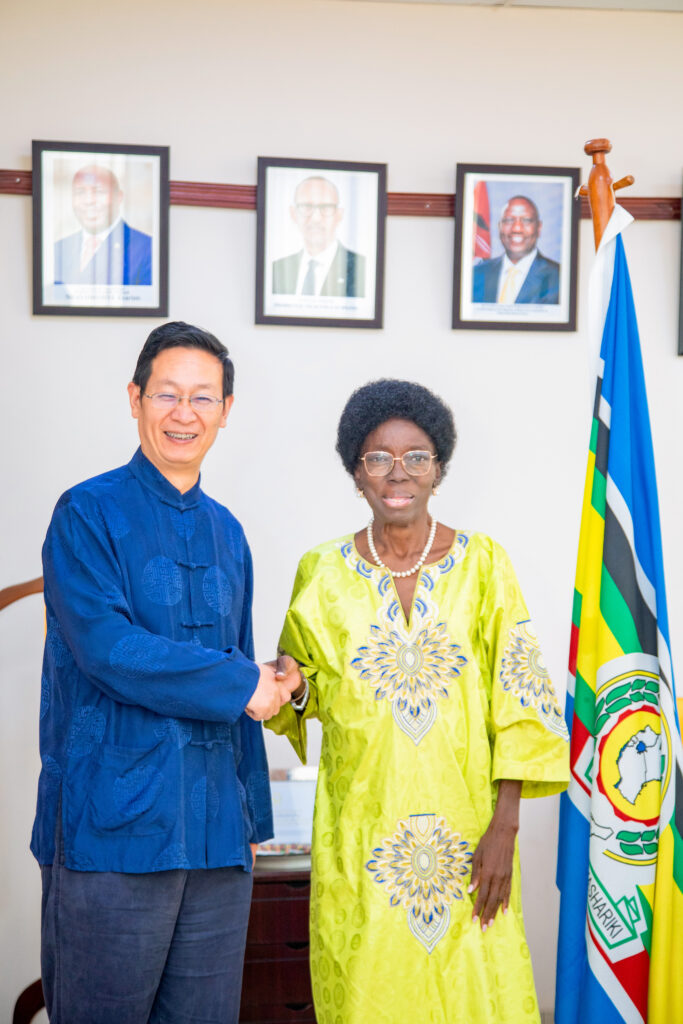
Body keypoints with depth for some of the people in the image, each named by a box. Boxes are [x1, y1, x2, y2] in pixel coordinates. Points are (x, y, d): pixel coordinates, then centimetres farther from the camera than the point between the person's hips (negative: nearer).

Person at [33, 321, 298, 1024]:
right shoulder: (90, 513, -4)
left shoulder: (226, 533, 16)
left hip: (215, 831, 6)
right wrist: (241, 684, -8)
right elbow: (106, 647, -16)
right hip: (114, 825, -6)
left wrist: (252, 813, 18)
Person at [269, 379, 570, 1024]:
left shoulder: (481, 562, -1)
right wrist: (289, 685, -10)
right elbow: (302, 687, 14)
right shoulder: (323, 572, 2)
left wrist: (504, 828, -9)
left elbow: (517, 701, -3)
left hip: (464, 829, -1)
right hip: (359, 835, 1)